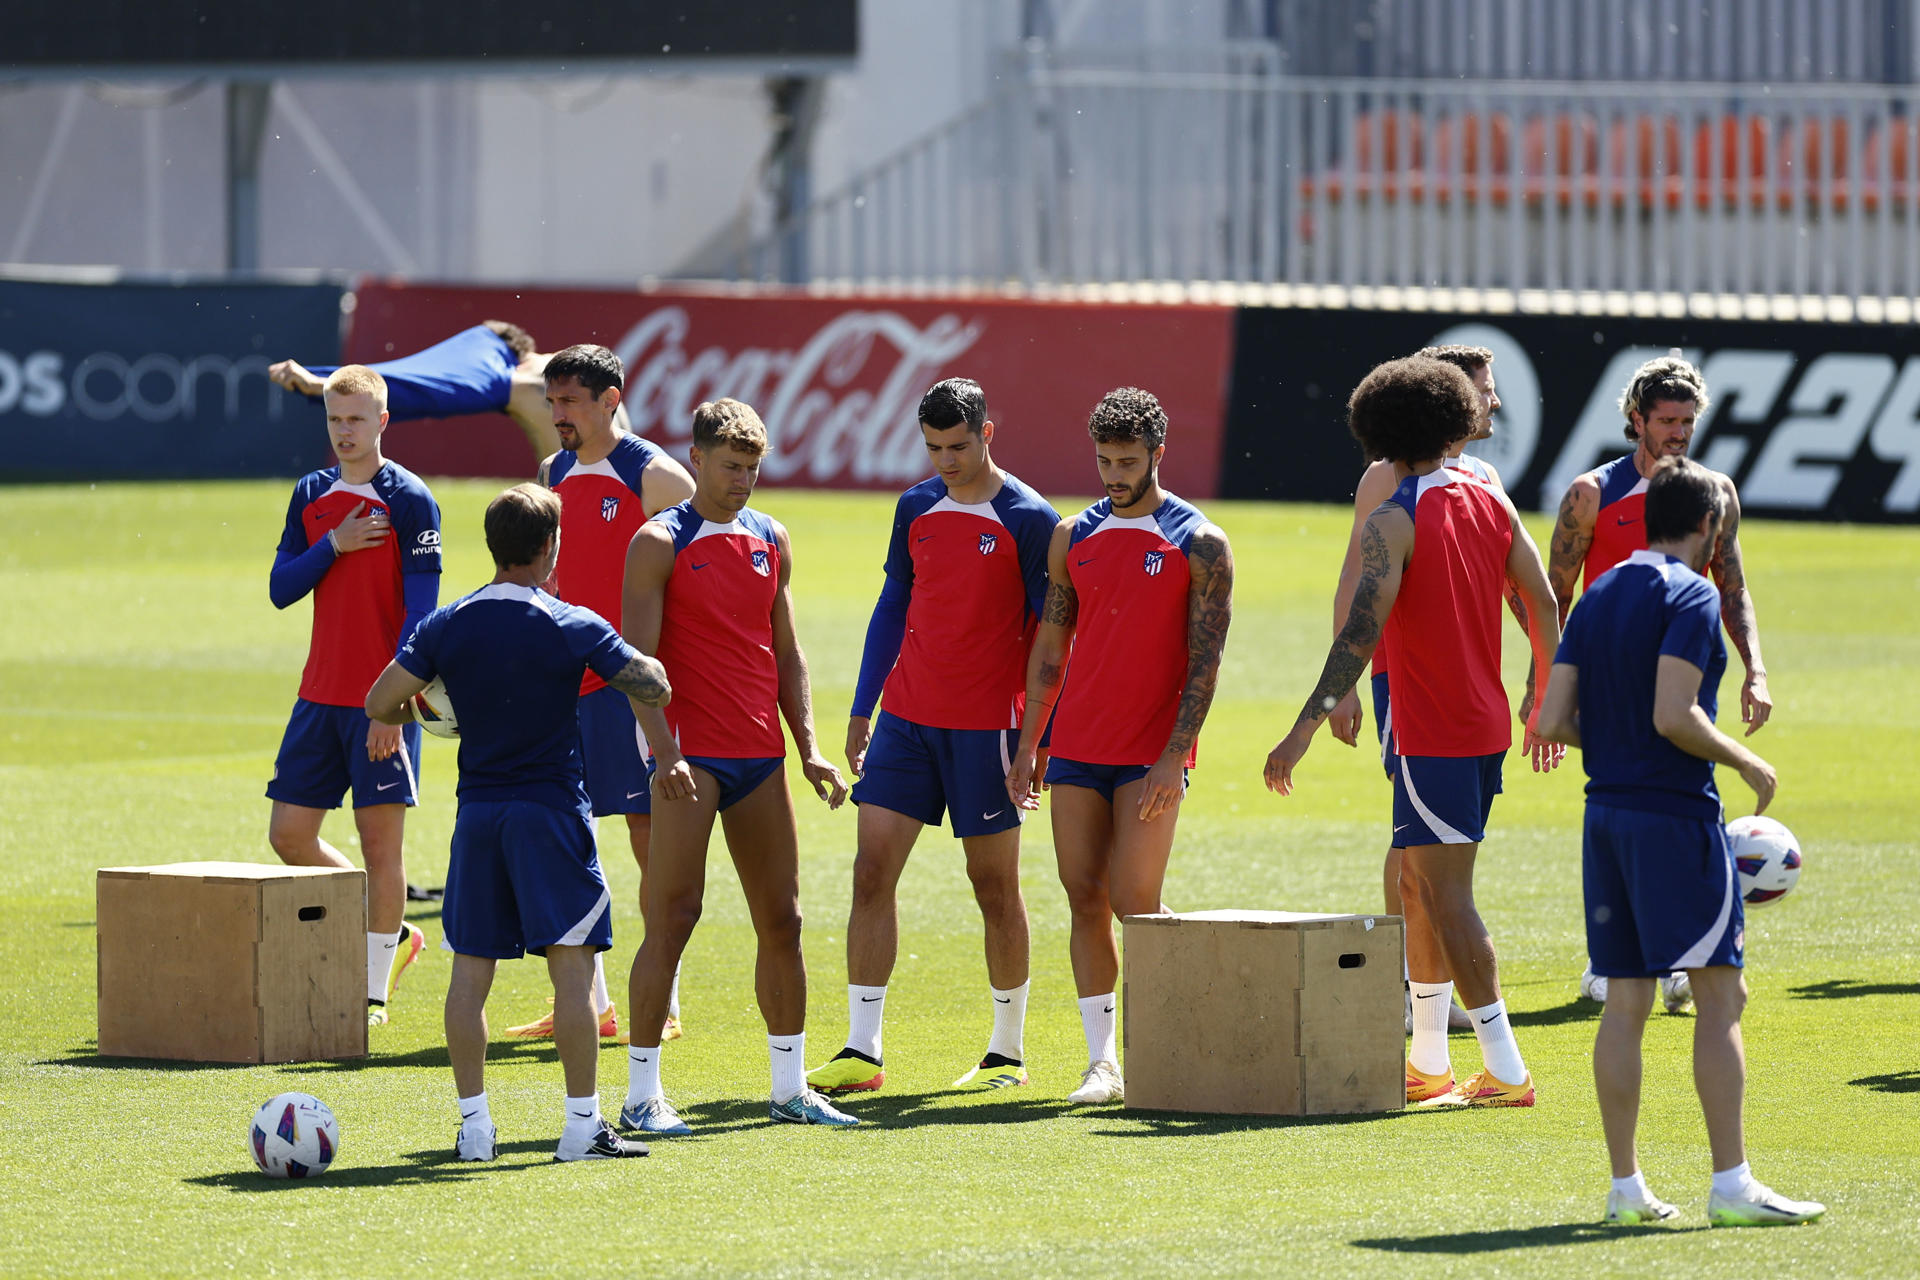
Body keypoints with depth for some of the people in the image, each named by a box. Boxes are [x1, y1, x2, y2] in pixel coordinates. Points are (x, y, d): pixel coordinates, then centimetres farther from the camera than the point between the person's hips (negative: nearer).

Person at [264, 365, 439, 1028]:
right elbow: (280, 588, 7)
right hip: (320, 695, 6)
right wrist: (333, 546, -10)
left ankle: (375, 992, 3)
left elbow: (421, 607, -11)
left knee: (380, 838, -4)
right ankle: (393, 936, 22)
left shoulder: (410, 500, -7)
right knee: (289, 834, 5)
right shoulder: (311, 496, 11)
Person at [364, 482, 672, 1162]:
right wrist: (639, 655, 17)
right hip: (552, 811, -3)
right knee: (572, 965, -1)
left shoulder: (446, 626, 1)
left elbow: (380, 704, -2)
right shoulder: (573, 627, -8)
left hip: (476, 812, 3)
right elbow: (655, 687, -5)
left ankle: (474, 1123, 7)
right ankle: (582, 1124, -3)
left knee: (470, 970, 8)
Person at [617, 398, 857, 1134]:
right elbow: (638, 658, -10)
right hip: (690, 758, -6)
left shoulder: (771, 542, 13)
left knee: (781, 920, 7)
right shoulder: (660, 544, -4)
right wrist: (664, 751, -21)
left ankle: (791, 1087, 15)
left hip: (761, 755, 6)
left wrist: (808, 748, 8)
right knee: (672, 919, -8)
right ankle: (642, 1094, -3)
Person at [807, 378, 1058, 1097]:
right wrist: (861, 711, 13)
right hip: (906, 715, 5)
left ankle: (1008, 1053, 15)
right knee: (872, 870, -3)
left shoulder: (1029, 520, -6)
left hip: (987, 725, -5)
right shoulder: (916, 509, 10)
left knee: (994, 885, 3)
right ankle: (861, 1052, 0)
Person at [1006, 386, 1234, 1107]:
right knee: (1085, 901, 2)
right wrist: (1027, 744, 10)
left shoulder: (1199, 545, -3)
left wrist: (1175, 757, -15)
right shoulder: (1072, 538, 11)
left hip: (1151, 757, -4)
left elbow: (1205, 662, -7)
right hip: (1076, 749, 4)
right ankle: (1102, 1061, 7)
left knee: (1135, 905, -9)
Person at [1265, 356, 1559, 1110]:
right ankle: (1428, 1063, 21)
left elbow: (1361, 630, -21)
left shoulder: (1394, 521, -13)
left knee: (1446, 896, -7)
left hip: (1431, 733, -8)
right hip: (1486, 724, 8)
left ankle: (1506, 1073, -13)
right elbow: (1542, 604, 9)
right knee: (1418, 885, 17)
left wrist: (1305, 727, -24)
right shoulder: (1491, 504, 7)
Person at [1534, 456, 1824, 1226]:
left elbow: (1553, 720, 7)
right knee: (1720, 995, -4)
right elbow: (1674, 715, -20)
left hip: (1606, 815, 7)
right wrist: (1747, 764, -6)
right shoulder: (1691, 596, -10)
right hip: (1676, 815, -7)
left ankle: (1626, 1185, 8)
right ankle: (1732, 1184, -8)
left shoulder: (1597, 598, 12)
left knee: (1625, 1004, 9)